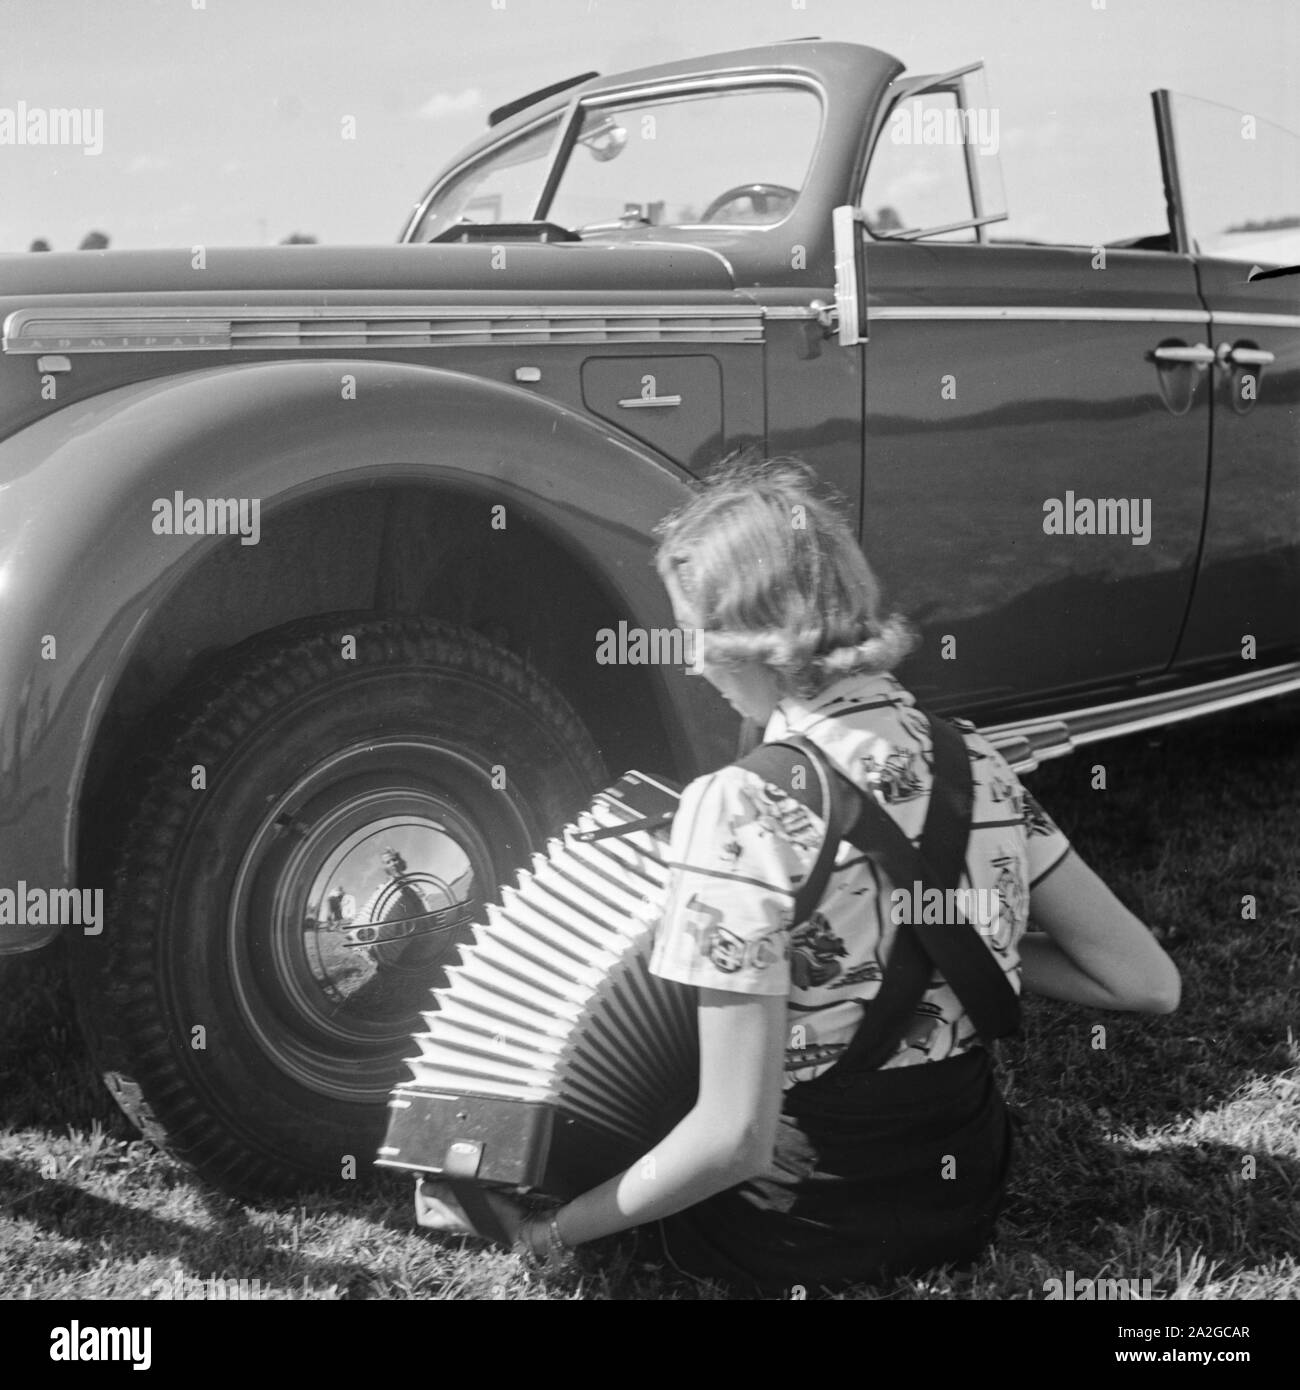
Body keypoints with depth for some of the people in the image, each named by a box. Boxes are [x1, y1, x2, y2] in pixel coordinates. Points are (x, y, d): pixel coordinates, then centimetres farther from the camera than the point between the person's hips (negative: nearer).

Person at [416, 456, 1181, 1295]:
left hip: (807, 1236, -5)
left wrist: (559, 1233, -13)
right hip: (968, 1197, 5)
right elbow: (1150, 984, -2)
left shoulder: (744, 814, -26)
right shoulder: (975, 764, -8)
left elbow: (733, 1137, -27)